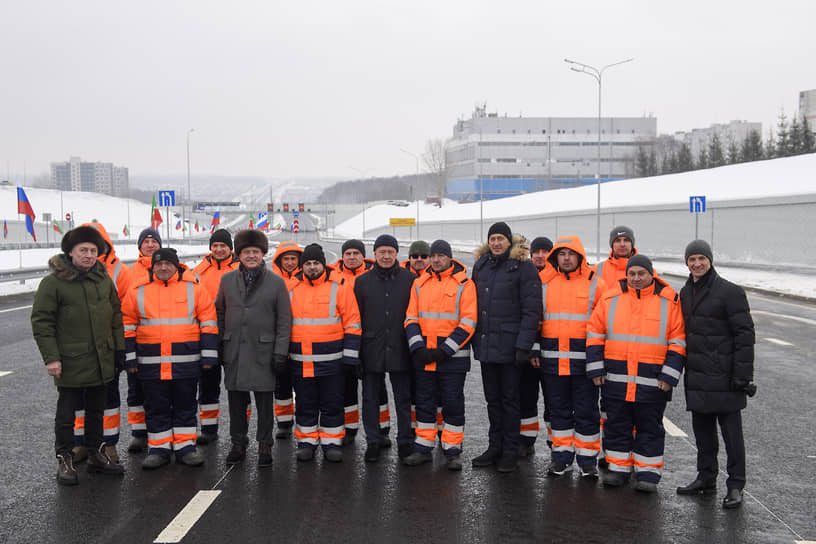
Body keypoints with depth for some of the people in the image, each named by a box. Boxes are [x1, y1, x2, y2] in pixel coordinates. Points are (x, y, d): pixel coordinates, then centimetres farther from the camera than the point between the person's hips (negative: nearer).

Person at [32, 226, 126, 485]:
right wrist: (51, 357, -14)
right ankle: (64, 459, 17)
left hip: (101, 362, 5)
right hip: (70, 363, -5)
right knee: (66, 414, 5)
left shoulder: (104, 279, 7)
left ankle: (96, 454, 28)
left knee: (96, 411, 16)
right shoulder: (53, 283, -9)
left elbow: (115, 315, 15)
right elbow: (41, 321, -9)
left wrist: (119, 348, 11)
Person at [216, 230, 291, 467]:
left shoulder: (276, 282, 0)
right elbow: (220, 312, 15)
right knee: (236, 399, 8)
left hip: (263, 350, -2)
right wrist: (219, 346, 7)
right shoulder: (228, 280, 9)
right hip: (234, 350, 3)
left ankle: (265, 445, 15)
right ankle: (238, 443, 20)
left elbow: (284, 320, 0)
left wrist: (280, 352, -6)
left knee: (265, 399, 3)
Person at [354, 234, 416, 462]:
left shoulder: (410, 279, 2)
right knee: (371, 398, 7)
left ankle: (405, 441, 19)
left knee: (404, 398, 7)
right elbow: (356, 318, 8)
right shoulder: (362, 281, 6)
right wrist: (355, 350, 3)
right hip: (371, 350, 1)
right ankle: (373, 441, 19)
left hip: (400, 349, -1)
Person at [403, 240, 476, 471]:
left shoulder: (464, 285, -4)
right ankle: (423, 449, 20)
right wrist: (418, 348, -7)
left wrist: (443, 350, -15)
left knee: (453, 404, 3)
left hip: (452, 357, -4)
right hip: (423, 357, 4)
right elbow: (411, 319, 8)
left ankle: (453, 453, 12)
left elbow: (467, 323, -10)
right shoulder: (420, 283, 9)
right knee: (424, 403, 10)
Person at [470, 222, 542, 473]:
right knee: (492, 398, 13)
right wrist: (473, 339, 13)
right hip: (485, 344, 6)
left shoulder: (523, 266, -7)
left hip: (509, 345, -6)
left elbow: (531, 310, -11)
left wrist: (524, 346, -17)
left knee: (509, 398, 3)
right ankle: (495, 447, 23)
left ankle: (510, 452, 13)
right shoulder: (480, 265, 12)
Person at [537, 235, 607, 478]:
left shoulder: (595, 284, -1)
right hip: (552, 359, 3)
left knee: (586, 411, 3)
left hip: (584, 358, -3)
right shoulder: (545, 284, 8)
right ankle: (562, 457, 21)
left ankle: (587, 459, 14)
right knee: (559, 410, 11)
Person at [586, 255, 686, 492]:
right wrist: (596, 369, 2)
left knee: (650, 427, 7)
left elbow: (678, 341, 0)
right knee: (617, 425, 10)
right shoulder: (611, 298, 4)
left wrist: (669, 375, -6)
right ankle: (618, 469, 23)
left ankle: (648, 474, 17)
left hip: (652, 381, -2)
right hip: (616, 379, 2)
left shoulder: (669, 301, 0)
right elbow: (595, 334, 8)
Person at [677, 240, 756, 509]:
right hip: (697, 377, 7)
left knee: (731, 432, 0)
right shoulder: (685, 292, 13)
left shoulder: (730, 292, -9)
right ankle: (706, 478, 25)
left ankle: (735, 486, 7)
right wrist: (683, 366, 15)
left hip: (723, 376, -7)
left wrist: (742, 374, -15)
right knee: (702, 430, 14)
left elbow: (745, 334, -11)